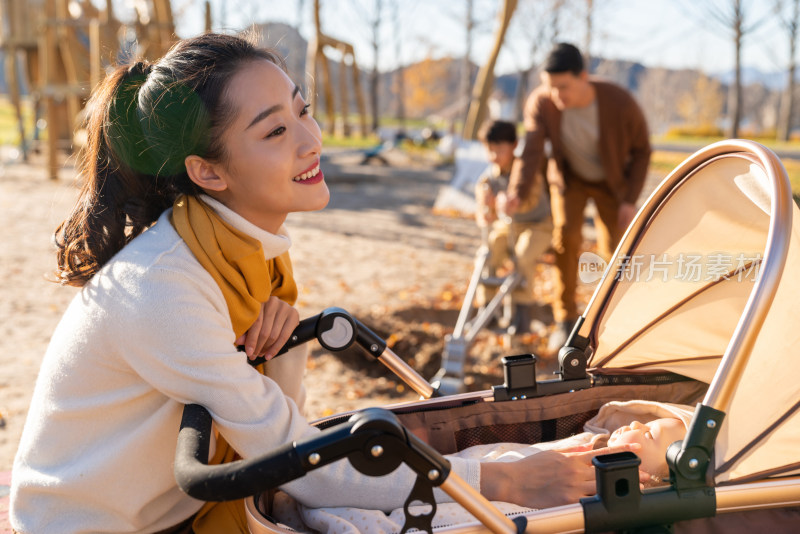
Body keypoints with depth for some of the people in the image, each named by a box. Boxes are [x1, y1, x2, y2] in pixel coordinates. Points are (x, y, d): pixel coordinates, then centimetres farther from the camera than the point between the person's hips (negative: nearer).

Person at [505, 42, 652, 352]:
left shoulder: (620, 104, -32)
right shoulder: (540, 103, -29)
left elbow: (641, 150, -16)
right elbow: (531, 151, -37)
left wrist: (631, 199, -19)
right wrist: (517, 193, -54)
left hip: (611, 181, -1)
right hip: (569, 177, 1)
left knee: (613, 248, -4)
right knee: (565, 234, -20)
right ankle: (566, 320, -6)